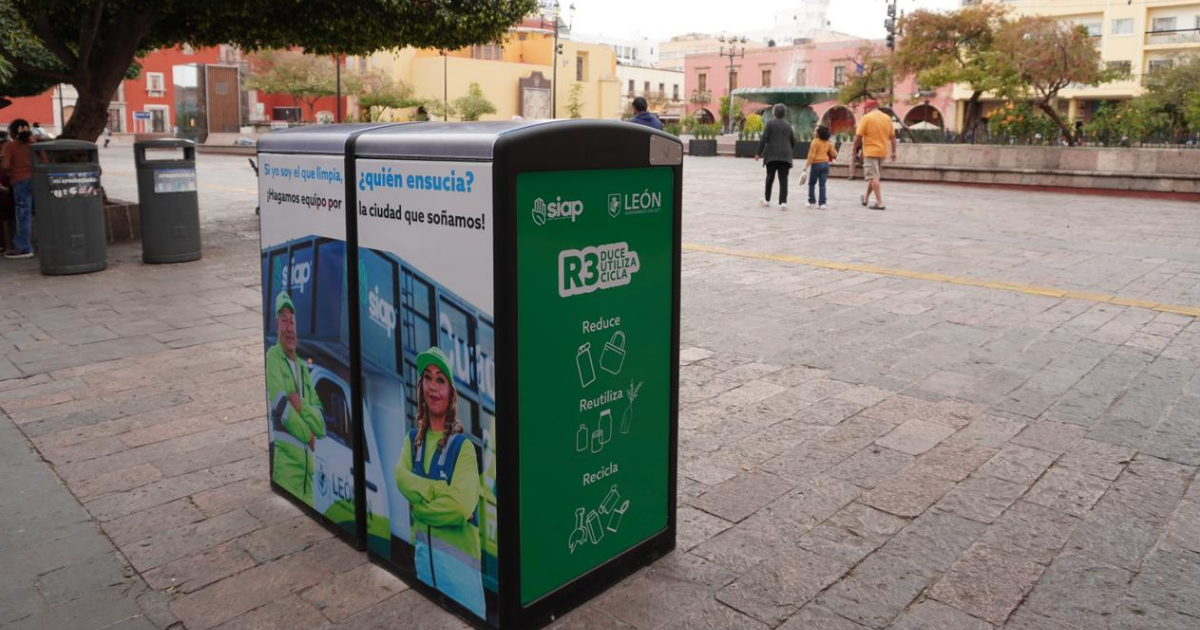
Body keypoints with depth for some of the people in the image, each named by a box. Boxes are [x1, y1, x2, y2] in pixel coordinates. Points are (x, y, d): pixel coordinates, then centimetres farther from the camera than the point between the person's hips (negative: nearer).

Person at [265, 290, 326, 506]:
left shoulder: (304, 368, 19)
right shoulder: (272, 357, 1)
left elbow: (322, 424, 13)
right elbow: (280, 405, -13)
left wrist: (301, 406, -5)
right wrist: (307, 435, -5)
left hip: (307, 461, 6)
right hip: (285, 457, -6)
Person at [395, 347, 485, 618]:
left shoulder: (463, 445, -9)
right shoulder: (412, 439, 8)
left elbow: (460, 507, -20)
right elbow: (399, 478, -10)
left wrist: (418, 505, -9)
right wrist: (439, 489, -19)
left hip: (458, 557, -5)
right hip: (422, 552, 5)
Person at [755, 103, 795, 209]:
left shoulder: (770, 124, -2)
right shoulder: (788, 125, 10)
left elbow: (763, 139, -8)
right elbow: (793, 142, 13)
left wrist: (758, 153, -4)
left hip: (772, 156, -2)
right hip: (785, 156, 2)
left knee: (770, 178, 11)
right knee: (783, 180, -1)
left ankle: (767, 200, 18)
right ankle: (783, 202, -9)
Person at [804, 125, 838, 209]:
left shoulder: (815, 142, -10)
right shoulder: (828, 143, 8)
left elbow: (811, 155, -15)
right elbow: (834, 154, 11)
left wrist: (807, 166, -15)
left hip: (816, 164, -5)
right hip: (825, 164, 5)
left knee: (812, 183, 10)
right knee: (822, 184, 5)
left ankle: (812, 202, 10)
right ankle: (822, 203, -1)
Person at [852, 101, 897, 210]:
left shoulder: (866, 118, -8)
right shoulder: (887, 118, 9)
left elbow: (858, 136, -11)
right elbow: (893, 136, 9)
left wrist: (855, 148, 4)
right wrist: (894, 152, 13)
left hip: (870, 151, -6)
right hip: (882, 152, 6)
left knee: (874, 177, -5)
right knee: (875, 176, 19)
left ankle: (879, 203, -11)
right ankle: (866, 197, 33)